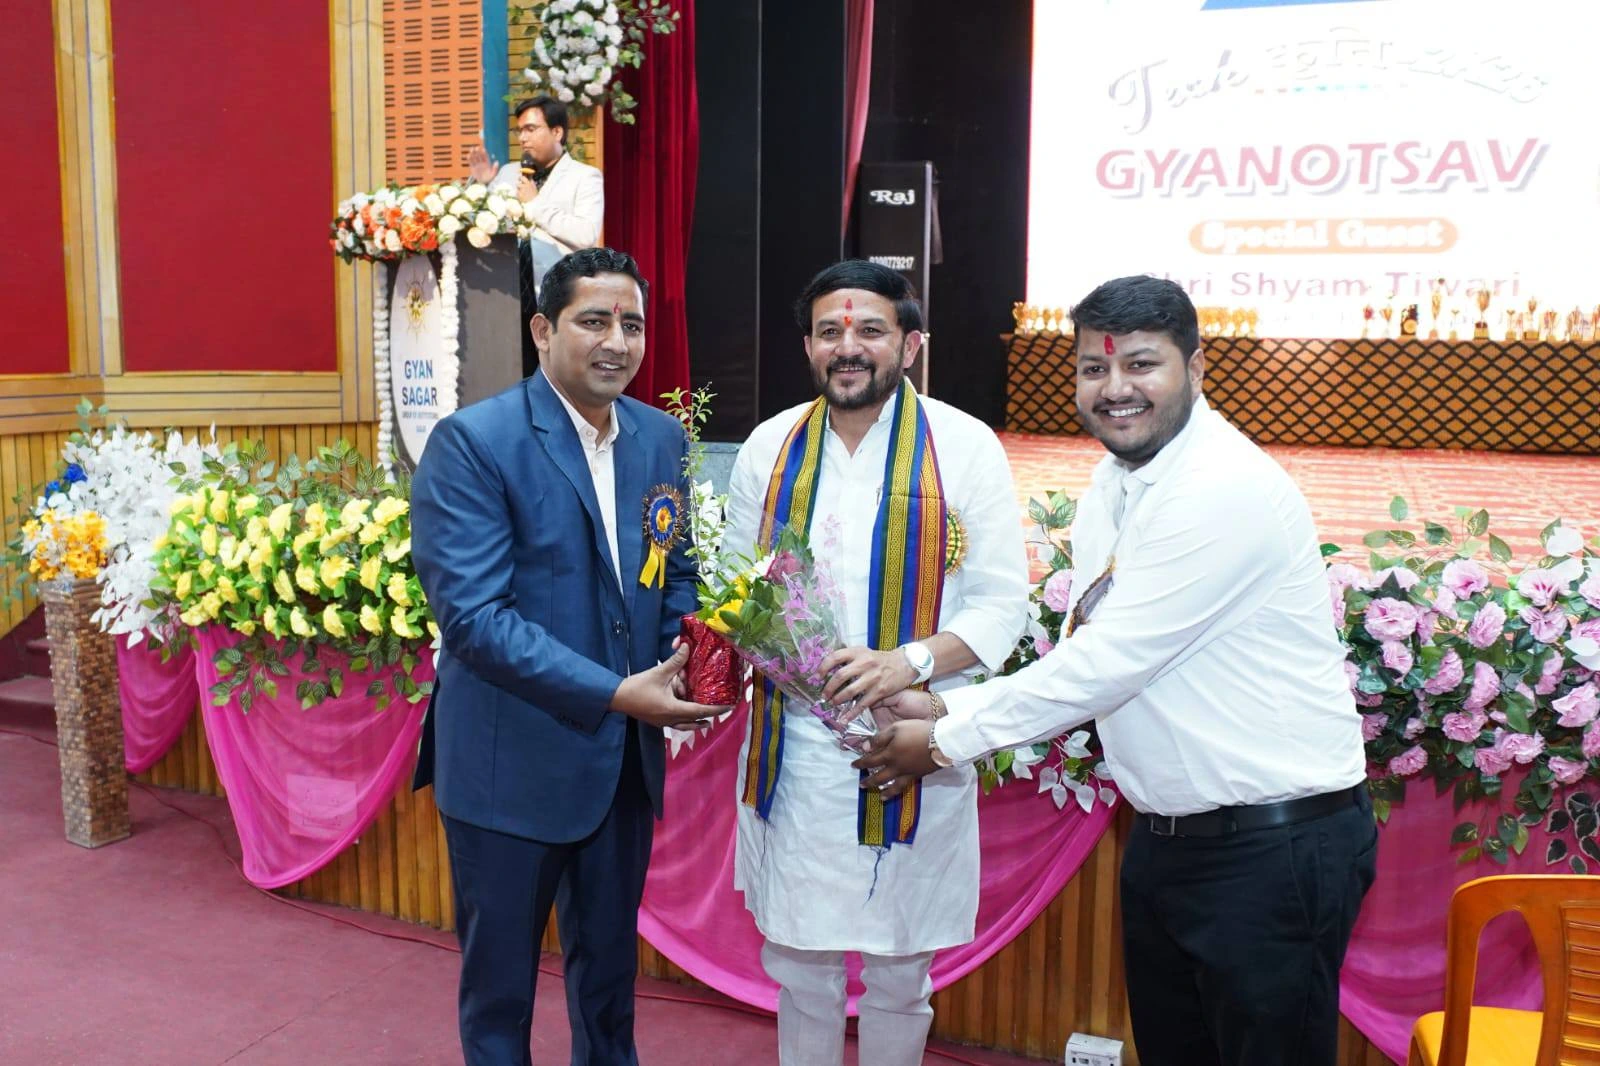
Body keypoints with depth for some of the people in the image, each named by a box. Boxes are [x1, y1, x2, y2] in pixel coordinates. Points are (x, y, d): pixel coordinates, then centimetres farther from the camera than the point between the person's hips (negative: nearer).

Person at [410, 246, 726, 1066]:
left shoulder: (661, 438, 3)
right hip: (511, 761, -5)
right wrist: (616, 693, -24)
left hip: (625, 759, 5)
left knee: (610, 962, 23)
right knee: (500, 976, 15)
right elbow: (472, 614, -22)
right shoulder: (472, 442, -16)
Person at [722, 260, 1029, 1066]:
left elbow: (1001, 603, -6)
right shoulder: (769, 448, 4)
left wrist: (907, 662, -22)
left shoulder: (964, 447, -5)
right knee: (797, 961, 15)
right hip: (791, 742, 3)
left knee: (898, 972, 13)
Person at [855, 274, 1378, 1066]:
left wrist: (948, 743, -14)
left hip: (1274, 846, -8)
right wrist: (946, 709, -2)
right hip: (1165, 840, 8)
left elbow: (1111, 661, -23)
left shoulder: (1225, 488, -21)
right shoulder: (1113, 482, 7)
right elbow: (1086, 659, 9)